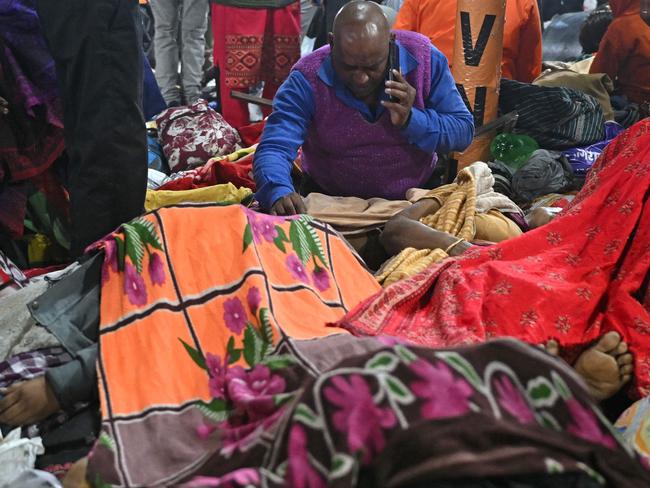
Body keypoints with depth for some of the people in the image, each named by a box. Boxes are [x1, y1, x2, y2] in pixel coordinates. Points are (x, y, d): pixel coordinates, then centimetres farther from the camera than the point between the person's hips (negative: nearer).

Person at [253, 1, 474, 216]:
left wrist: (411, 120, -27)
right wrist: (279, 193, -48)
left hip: (416, 199, 1)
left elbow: (463, 130, -9)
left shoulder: (425, 58, -15)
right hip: (331, 202, 0)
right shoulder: (307, 79, -19)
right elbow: (274, 149, -26)